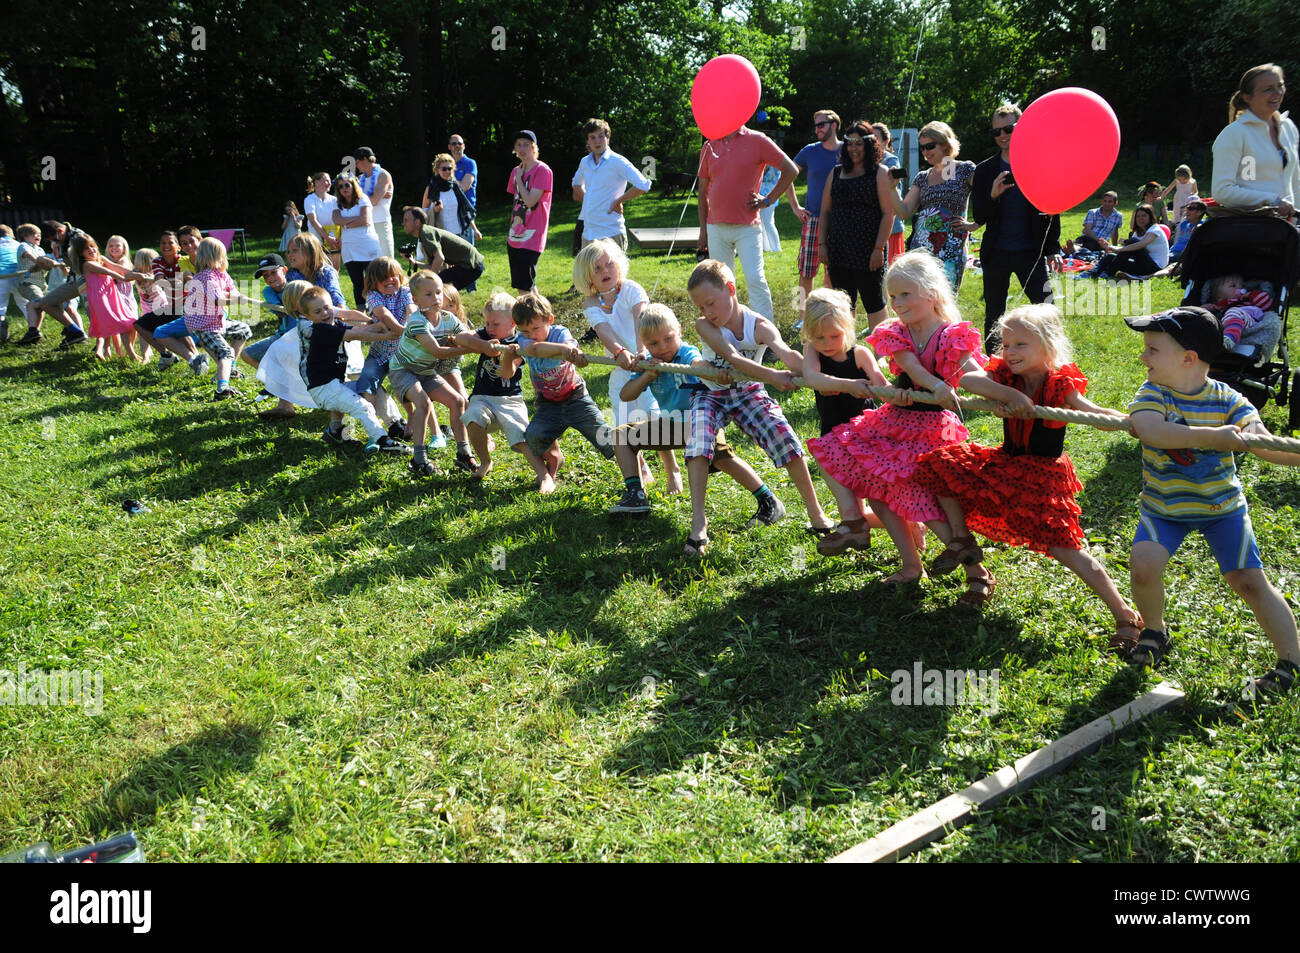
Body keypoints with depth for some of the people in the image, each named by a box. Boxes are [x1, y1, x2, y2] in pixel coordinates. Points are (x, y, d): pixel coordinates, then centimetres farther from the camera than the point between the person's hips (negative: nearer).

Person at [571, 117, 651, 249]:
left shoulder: (617, 162, -8)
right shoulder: (585, 162, 13)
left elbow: (643, 185, -19)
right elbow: (576, 183, 35)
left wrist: (618, 202, -13)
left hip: (610, 234, -7)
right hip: (587, 234, 7)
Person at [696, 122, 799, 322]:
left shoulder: (757, 141, -1)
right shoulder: (709, 147, 10)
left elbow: (791, 170, 3)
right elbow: (703, 191, 15)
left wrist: (768, 200, -3)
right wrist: (703, 230, 11)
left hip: (747, 227, -4)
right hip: (716, 228, 4)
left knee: (755, 279, -9)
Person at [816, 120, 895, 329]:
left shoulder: (880, 173, -1)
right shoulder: (836, 173, 13)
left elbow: (888, 213, -6)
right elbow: (825, 211, 15)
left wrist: (879, 248, -14)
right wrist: (822, 243, 6)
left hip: (868, 252, -5)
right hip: (838, 252, 5)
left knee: (874, 303, -1)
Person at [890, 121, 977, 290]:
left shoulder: (965, 170, 2)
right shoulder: (922, 178, 16)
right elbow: (904, 212, 9)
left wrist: (974, 224, -6)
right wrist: (891, 187, -2)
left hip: (950, 246, -5)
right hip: (920, 248, 5)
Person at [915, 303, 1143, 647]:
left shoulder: (1060, 384, -17)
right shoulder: (1006, 376, -4)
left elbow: (1092, 411, -32)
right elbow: (967, 379, -23)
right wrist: (1008, 394, -39)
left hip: (1044, 474, -6)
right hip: (1006, 465, 6)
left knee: (1065, 547, -15)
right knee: (940, 464, 1)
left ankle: (1126, 616, -5)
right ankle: (963, 542, 14)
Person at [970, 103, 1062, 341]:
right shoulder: (985, 170, 4)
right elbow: (978, 217, 0)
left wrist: (1053, 250, 0)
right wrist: (993, 195, -19)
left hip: (1031, 252, -1)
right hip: (996, 254, 1)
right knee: (993, 317, 8)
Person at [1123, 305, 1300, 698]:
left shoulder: (1226, 400, -11)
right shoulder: (1152, 394, -13)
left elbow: (1266, 446, -17)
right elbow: (1150, 431, -35)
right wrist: (1211, 435, -40)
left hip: (1222, 506, 0)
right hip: (1164, 506, 0)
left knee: (1249, 580, -5)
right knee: (1143, 565, -20)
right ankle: (1155, 632, 10)